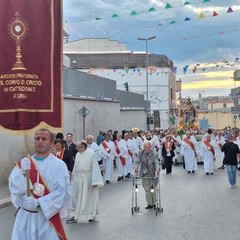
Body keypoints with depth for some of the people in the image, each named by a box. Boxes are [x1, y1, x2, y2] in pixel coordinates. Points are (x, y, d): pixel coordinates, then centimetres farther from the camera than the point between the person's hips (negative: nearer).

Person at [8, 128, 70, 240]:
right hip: (25, 217, 2)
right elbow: (14, 188, -5)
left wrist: (38, 203, -20)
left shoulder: (59, 165, -4)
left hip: (48, 215, -2)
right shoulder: (22, 164, 5)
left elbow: (61, 192, -12)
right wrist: (22, 172, -22)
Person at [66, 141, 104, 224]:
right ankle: (75, 216, 9)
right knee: (76, 197, 4)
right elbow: (75, 168, 13)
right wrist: (73, 179, 13)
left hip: (88, 179, -5)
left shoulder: (92, 153, -12)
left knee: (90, 197, 5)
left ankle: (91, 215, 20)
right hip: (78, 179, 5)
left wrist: (95, 181, -19)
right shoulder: (78, 154, 6)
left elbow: (95, 167, -14)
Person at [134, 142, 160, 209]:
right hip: (144, 174, 2)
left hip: (152, 174, -2)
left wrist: (157, 168, -39)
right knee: (147, 190, 5)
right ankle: (149, 204, 14)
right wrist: (136, 168, -24)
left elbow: (156, 162, -19)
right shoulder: (141, 153, -4)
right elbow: (137, 162, -5)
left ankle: (154, 203, 19)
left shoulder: (154, 154, -11)